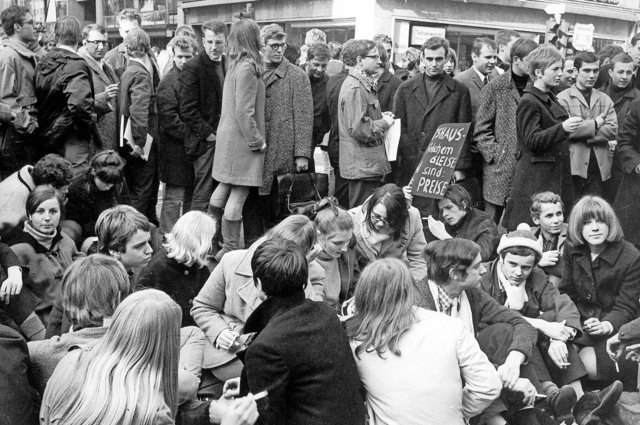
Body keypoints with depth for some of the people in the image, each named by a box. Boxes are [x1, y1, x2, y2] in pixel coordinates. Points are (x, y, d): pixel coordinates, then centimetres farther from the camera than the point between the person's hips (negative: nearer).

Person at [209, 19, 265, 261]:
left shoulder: (235, 65, 9)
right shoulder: (248, 67, -17)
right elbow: (244, 112, -21)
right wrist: (257, 141, -13)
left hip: (229, 138, 9)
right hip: (242, 141, -9)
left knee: (224, 189, 15)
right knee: (238, 196, -2)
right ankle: (230, 251, 4)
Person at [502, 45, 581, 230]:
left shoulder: (550, 99, 17)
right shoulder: (528, 102, -11)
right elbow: (532, 141, -20)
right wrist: (562, 128, -30)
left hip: (553, 176, 9)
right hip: (535, 179, -9)